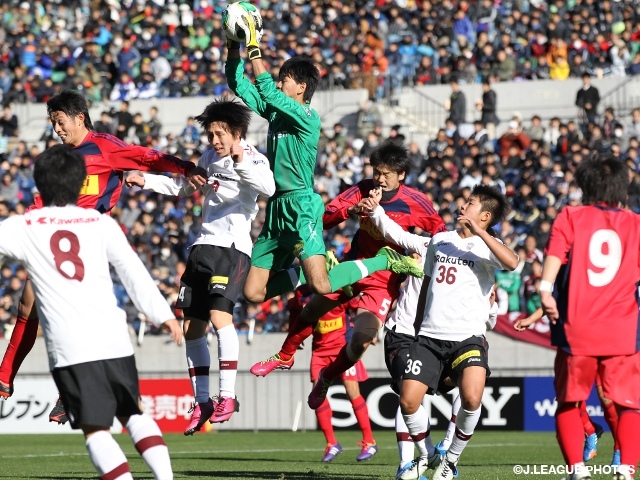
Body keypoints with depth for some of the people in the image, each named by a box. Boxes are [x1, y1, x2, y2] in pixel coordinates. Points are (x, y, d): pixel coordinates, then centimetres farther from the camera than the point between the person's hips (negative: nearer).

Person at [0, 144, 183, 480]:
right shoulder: (102, 223, 7)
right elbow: (133, 272, 3)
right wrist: (162, 315, 7)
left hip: (68, 347, -3)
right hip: (113, 339, 3)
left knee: (96, 429, -1)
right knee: (132, 413, 19)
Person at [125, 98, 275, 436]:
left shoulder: (252, 160, -7)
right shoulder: (209, 159, 14)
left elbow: (268, 187, -28)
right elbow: (183, 187, 30)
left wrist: (241, 163, -40)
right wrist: (146, 181, 19)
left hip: (233, 247, -8)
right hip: (202, 247, 8)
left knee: (219, 314, -25)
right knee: (192, 329, 7)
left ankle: (227, 396, -18)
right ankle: (202, 402, 16)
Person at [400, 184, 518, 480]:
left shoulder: (485, 246, -1)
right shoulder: (439, 241, 15)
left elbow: (511, 263, -24)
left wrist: (477, 231, -22)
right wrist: (417, 329, 26)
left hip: (468, 337, -5)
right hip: (429, 336, 5)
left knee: (471, 399, -26)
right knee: (408, 401, -8)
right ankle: (430, 455, 17)